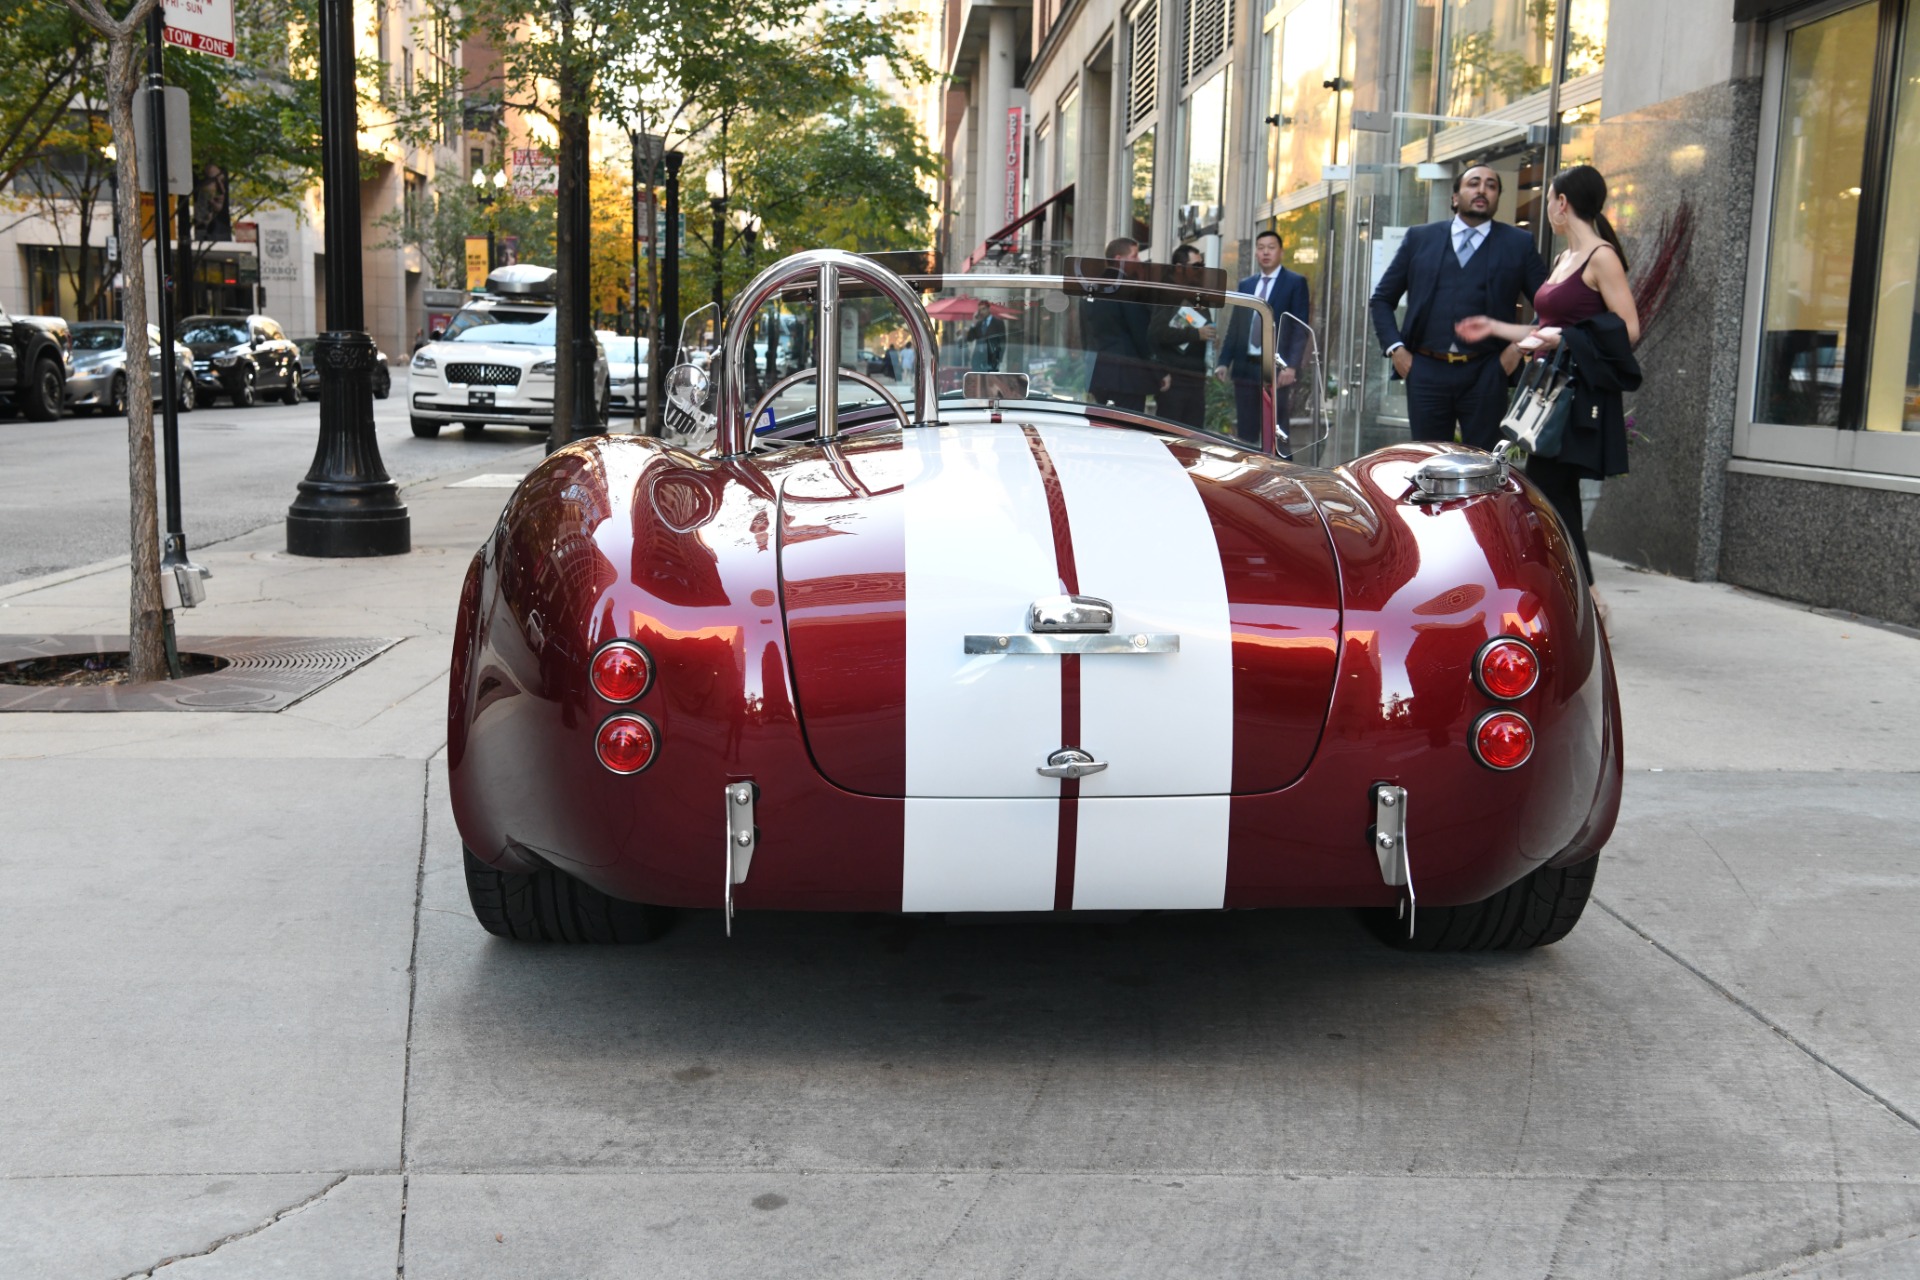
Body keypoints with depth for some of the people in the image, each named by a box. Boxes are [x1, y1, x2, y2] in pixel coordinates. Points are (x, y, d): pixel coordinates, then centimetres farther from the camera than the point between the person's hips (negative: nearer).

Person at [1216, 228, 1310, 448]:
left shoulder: (1295, 282, 1)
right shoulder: (1245, 285, 17)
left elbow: (1300, 328, -5)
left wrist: (1291, 365, -16)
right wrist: (1224, 362, 7)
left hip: (1277, 369, -5)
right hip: (1245, 367, 5)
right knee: (1245, 434, 6)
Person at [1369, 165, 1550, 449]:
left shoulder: (1518, 244, 8)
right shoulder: (1419, 238, 11)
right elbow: (1382, 299, 14)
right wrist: (1394, 347, 1)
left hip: (1485, 375, -1)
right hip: (1426, 371, 1)